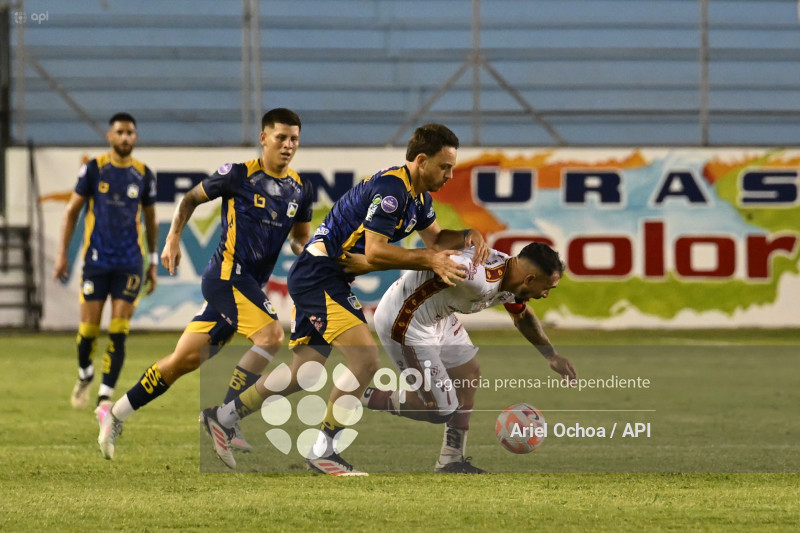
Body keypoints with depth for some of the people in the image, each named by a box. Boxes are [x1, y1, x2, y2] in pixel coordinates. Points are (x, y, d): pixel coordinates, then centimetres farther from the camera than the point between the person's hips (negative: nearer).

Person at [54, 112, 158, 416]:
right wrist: (62, 254, -1)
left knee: (118, 333, -7)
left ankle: (105, 398, -3)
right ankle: (84, 376, 30)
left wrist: (153, 262, 15)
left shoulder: (143, 175, 5)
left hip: (130, 263, 1)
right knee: (89, 328, 0)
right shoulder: (93, 169, -1)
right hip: (96, 261, -1)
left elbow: (150, 220, 16)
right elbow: (72, 211, 4)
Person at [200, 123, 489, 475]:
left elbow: (435, 237, 24)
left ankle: (224, 416, 26)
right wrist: (429, 260, -22)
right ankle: (322, 451, -13)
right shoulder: (391, 188, -20)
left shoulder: (418, 195, 11)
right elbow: (375, 251, -24)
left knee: (304, 372, 14)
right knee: (365, 359, -19)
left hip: (331, 281, 11)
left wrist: (468, 236, 5)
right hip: (318, 275, -11)